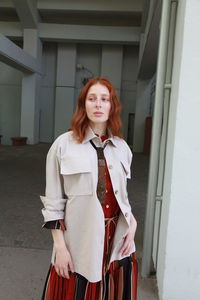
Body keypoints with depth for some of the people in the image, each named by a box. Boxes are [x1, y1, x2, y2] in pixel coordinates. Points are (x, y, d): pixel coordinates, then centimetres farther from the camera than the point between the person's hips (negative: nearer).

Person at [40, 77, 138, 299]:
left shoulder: (122, 147, 3)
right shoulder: (64, 145, -10)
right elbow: (53, 202, -7)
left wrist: (132, 223, 1)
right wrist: (60, 246, -9)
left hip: (116, 239, 4)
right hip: (79, 242, -3)